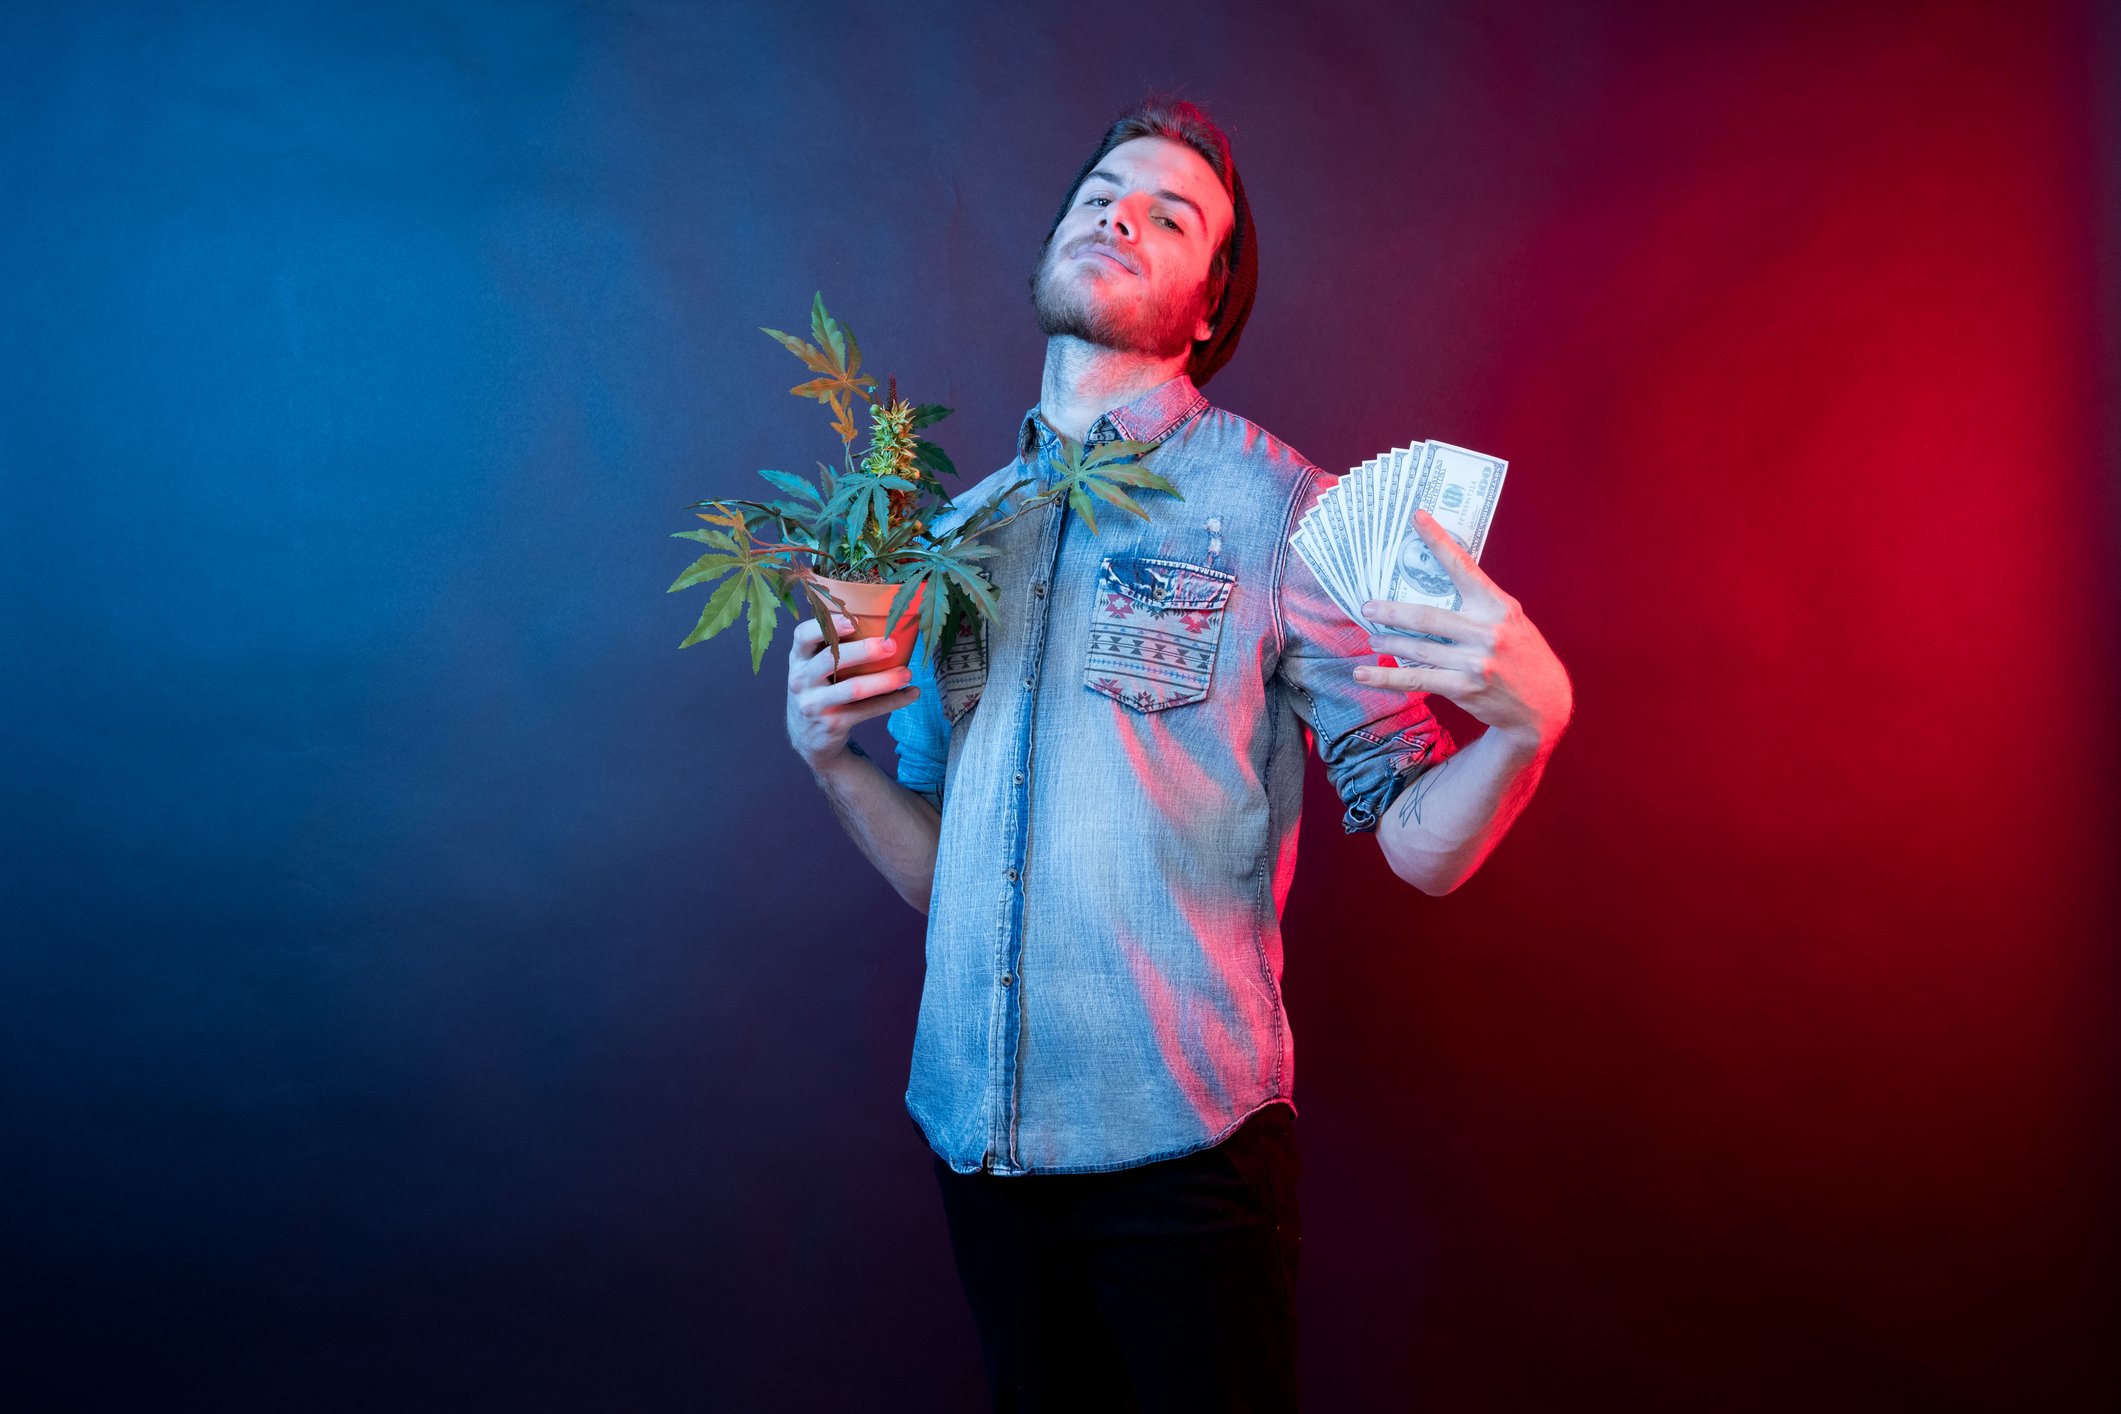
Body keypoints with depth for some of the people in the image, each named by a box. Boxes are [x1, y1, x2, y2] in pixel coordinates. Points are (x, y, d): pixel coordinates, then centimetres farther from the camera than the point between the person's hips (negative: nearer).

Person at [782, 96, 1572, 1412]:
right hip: (977, 1133, 5)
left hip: (1181, 1140, -4)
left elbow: (1420, 845, -10)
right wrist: (831, 755, -5)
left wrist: (1529, 713, -29)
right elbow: (937, 867, 13)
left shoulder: (1272, 505, -6)